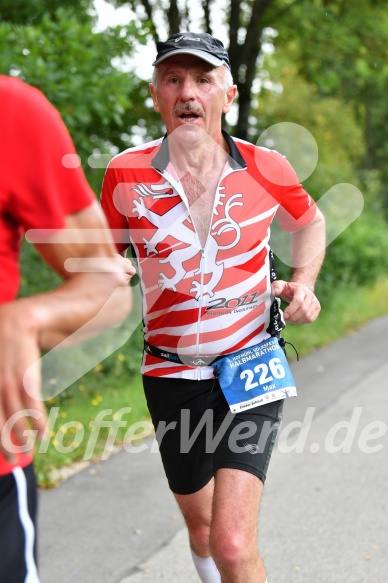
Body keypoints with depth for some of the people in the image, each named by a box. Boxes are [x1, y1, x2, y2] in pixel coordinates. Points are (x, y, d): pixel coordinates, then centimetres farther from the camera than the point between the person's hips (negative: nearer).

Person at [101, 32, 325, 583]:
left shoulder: (265, 169, -7)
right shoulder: (126, 173, -8)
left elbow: (309, 222, 14)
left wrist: (303, 281, -3)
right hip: (172, 376, 2)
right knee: (202, 527, 19)